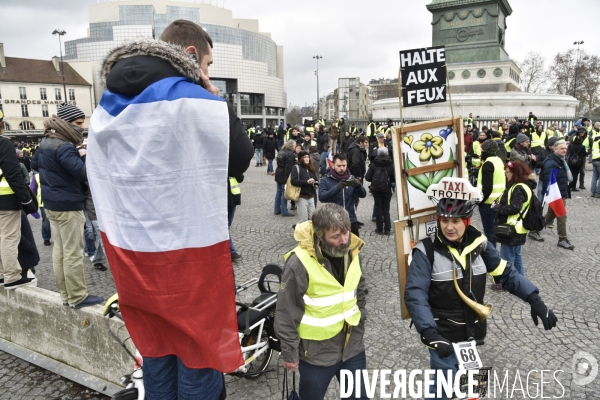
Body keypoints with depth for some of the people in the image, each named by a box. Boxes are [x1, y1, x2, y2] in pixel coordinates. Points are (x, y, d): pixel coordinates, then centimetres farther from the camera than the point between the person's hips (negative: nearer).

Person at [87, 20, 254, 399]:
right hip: (189, 256, -6)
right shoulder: (199, 102, -14)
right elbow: (241, 158, -2)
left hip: (129, 253, 7)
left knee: (155, 349, 22)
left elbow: (103, 178, 14)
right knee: (199, 353, 11)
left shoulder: (107, 108, 8)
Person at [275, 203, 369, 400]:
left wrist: (359, 322, 12)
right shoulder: (300, 263, -25)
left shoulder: (351, 251, -7)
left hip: (352, 346, 5)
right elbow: (286, 314, -17)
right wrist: (290, 354, -10)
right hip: (317, 352, -5)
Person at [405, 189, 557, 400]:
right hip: (443, 334, -4)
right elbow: (415, 295, -22)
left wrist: (534, 299, -8)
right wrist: (429, 333, -33)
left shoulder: (478, 244, -6)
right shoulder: (426, 251, -19)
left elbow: (506, 272, 4)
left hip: (472, 331, 5)